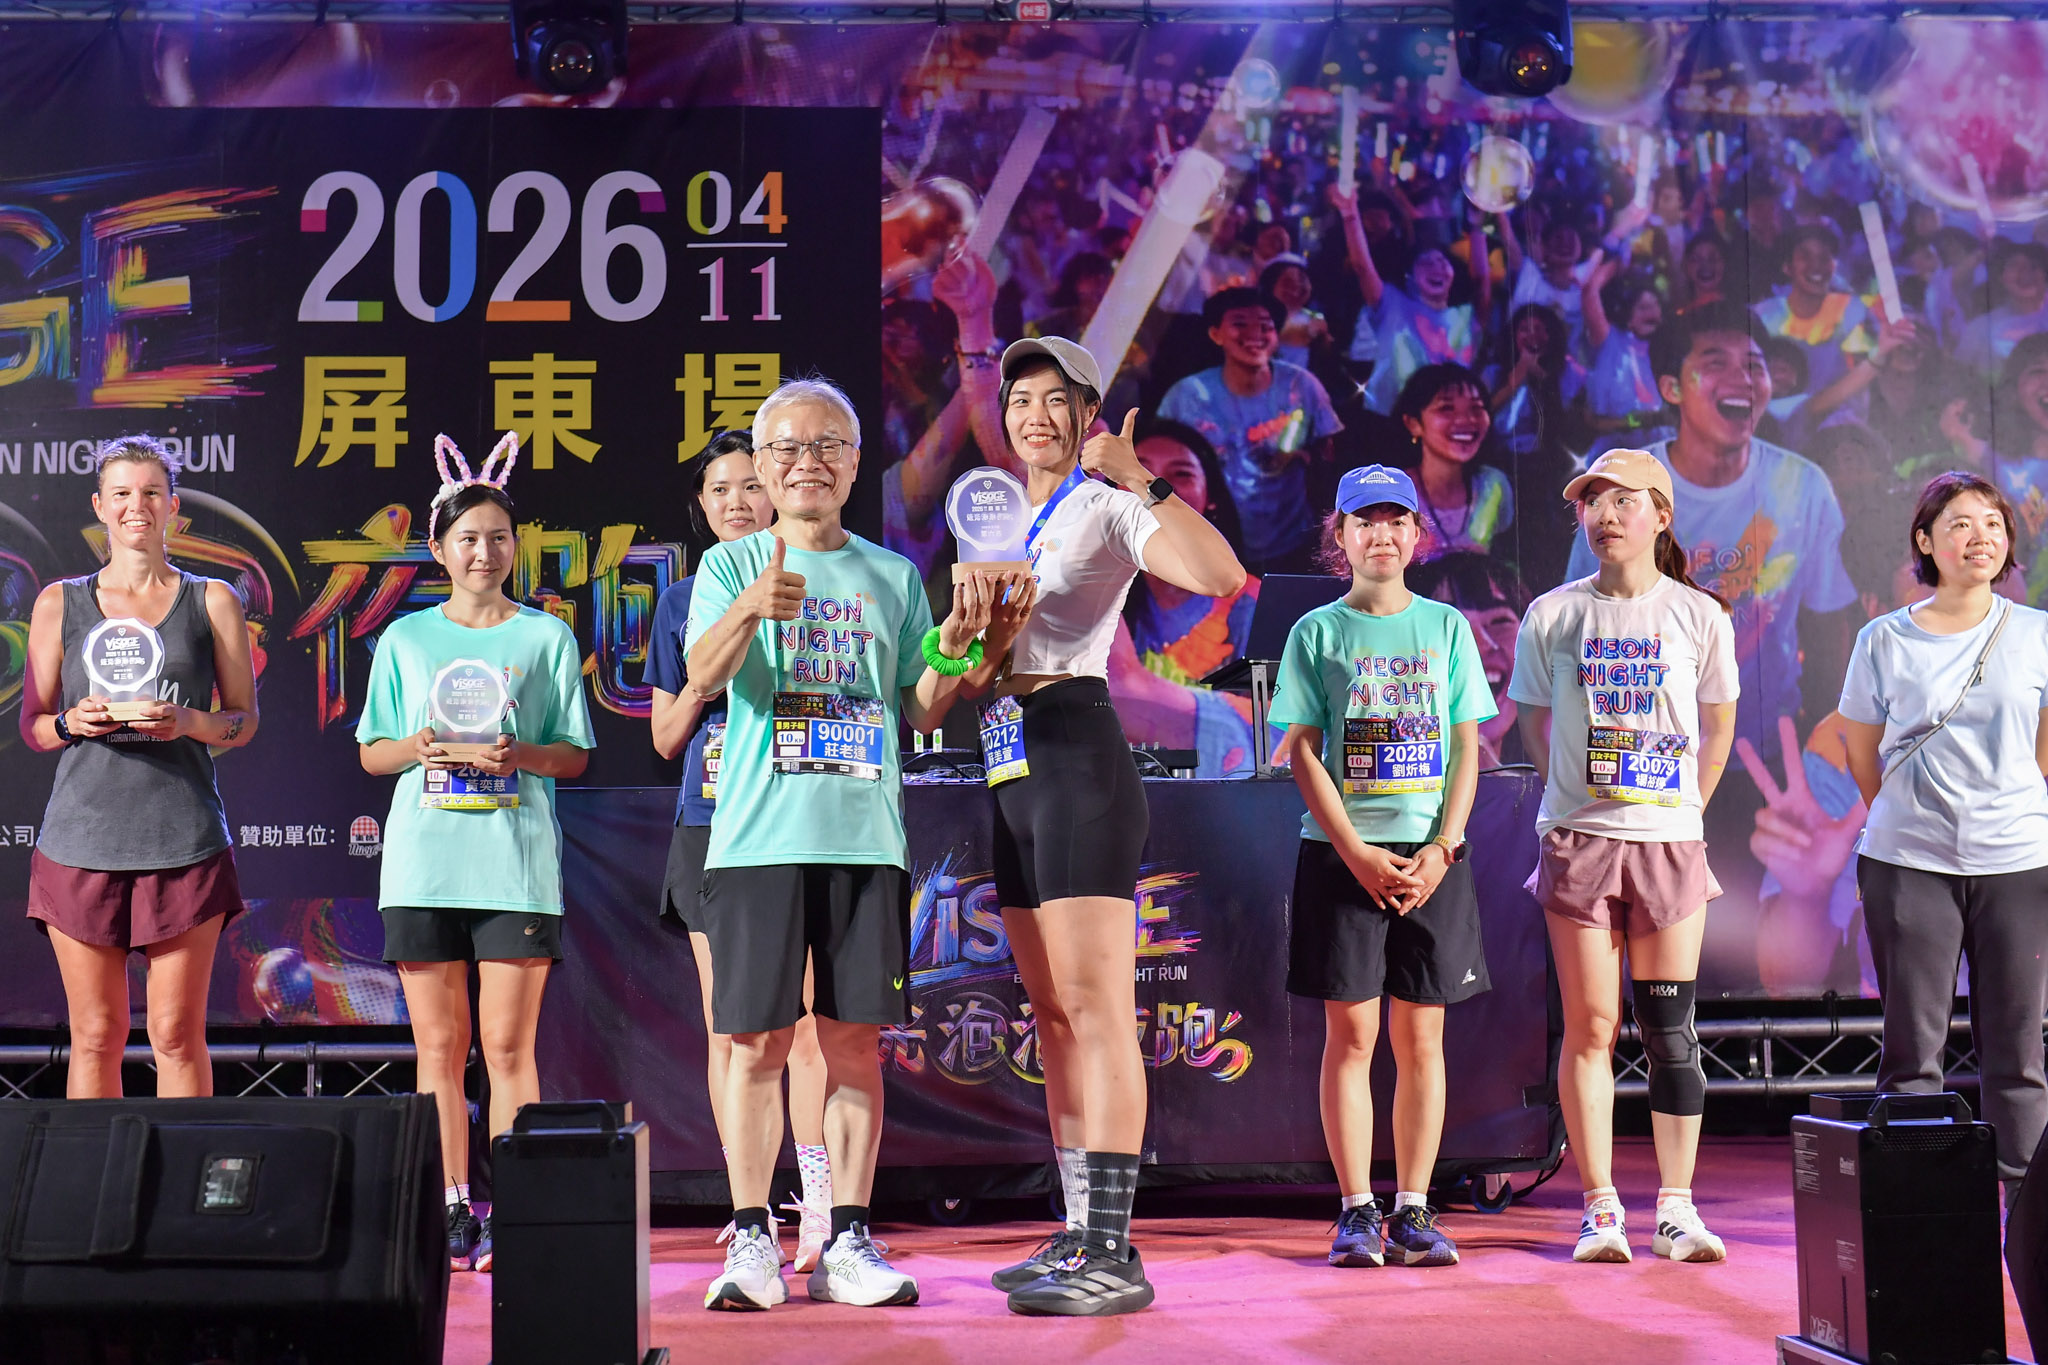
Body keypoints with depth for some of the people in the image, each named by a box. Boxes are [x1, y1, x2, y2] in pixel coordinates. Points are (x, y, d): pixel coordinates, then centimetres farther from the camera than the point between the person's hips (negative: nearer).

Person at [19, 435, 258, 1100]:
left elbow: (245, 720, 9)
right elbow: (31, 725, 13)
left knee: (178, 1034, 0)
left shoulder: (212, 601, 8)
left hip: (184, 840, -1)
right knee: (95, 1034, 3)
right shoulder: (60, 603, 11)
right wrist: (70, 722, -9)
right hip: (81, 838, 1)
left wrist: (189, 723, -11)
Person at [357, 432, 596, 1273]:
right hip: (423, 858, 2)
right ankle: (452, 1213, 10)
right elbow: (370, 753, 14)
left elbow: (575, 755, 7)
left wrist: (521, 754, -13)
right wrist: (415, 748, -8)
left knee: (507, 1045, -4)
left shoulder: (546, 637, 9)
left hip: (516, 857, -2)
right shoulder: (406, 639, 13)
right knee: (438, 1045, 3)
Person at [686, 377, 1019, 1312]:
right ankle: (751, 1240, 8)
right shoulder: (731, 565, 7)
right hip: (758, 836, -2)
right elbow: (700, 681, -10)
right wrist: (747, 610, -28)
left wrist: (953, 648, -7)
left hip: (866, 836, 2)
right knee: (759, 1040, -1)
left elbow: (921, 714, 12)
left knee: (855, 1040, 3)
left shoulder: (892, 576, 13)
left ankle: (848, 1242, 10)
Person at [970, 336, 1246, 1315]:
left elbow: (1221, 576, -23)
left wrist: (1140, 480, -21)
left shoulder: (1106, 507, -4)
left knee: (1094, 1009, -12)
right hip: (1011, 767, 9)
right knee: (1054, 1016, 10)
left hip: (1077, 753, -9)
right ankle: (1079, 1237, 16)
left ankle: (1112, 1256, -11)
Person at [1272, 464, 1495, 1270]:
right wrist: (1356, 853, -10)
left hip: (1431, 856, 2)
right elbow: (1303, 750, -1)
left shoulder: (1446, 627, 10)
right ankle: (1357, 1212, 6)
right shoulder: (1318, 631, 5)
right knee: (1350, 1033, -1)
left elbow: (1466, 748, 7)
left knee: (1420, 1036, 3)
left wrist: (1442, 847, -6)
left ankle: (1413, 1212, 10)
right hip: (1342, 852, -2)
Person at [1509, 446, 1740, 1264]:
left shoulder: (1699, 616, 3)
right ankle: (1600, 1210, 7)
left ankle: (1676, 1207, 11)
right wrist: (1577, 793, 5)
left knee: (1670, 1028, 3)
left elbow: (1719, 723, 12)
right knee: (1590, 1028, 1)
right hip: (1577, 839, 0)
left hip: (1669, 838, 0)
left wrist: (1688, 807, 8)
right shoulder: (1552, 615, 3)